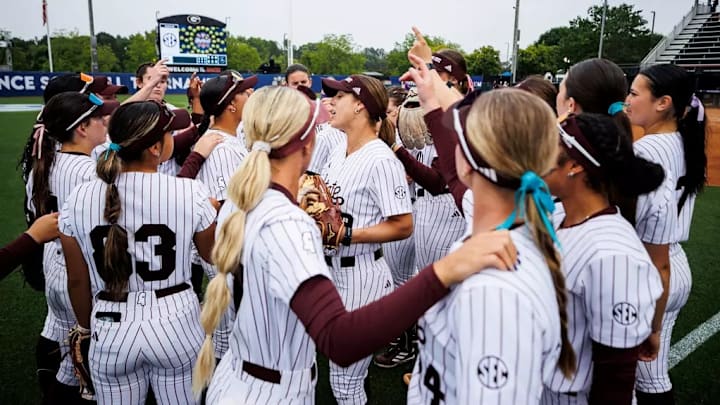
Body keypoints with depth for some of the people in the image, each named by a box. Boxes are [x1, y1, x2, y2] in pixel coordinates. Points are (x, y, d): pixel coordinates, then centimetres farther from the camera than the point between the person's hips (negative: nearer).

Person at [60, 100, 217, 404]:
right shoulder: (190, 193, -16)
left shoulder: (79, 199, -9)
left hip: (112, 330, 2)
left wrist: (86, 327, 18)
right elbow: (213, 255, 1)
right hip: (175, 324, -1)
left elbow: (77, 280, 1)